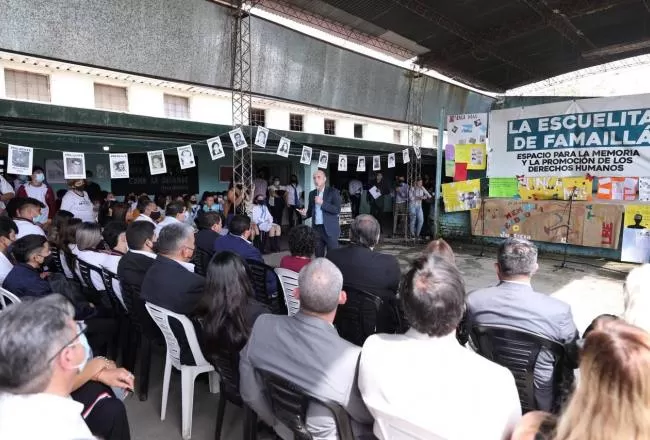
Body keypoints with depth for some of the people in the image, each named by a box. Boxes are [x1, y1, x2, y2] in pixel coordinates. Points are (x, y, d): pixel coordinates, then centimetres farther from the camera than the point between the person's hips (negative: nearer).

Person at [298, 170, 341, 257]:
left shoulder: (333, 192, -6)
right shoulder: (312, 193, 11)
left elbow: (337, 210, -15)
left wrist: (322, 203, -21)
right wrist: (305, 213, -5)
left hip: (330, 229, -5)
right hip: (316, 229, 5)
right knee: (318, 256, 11)